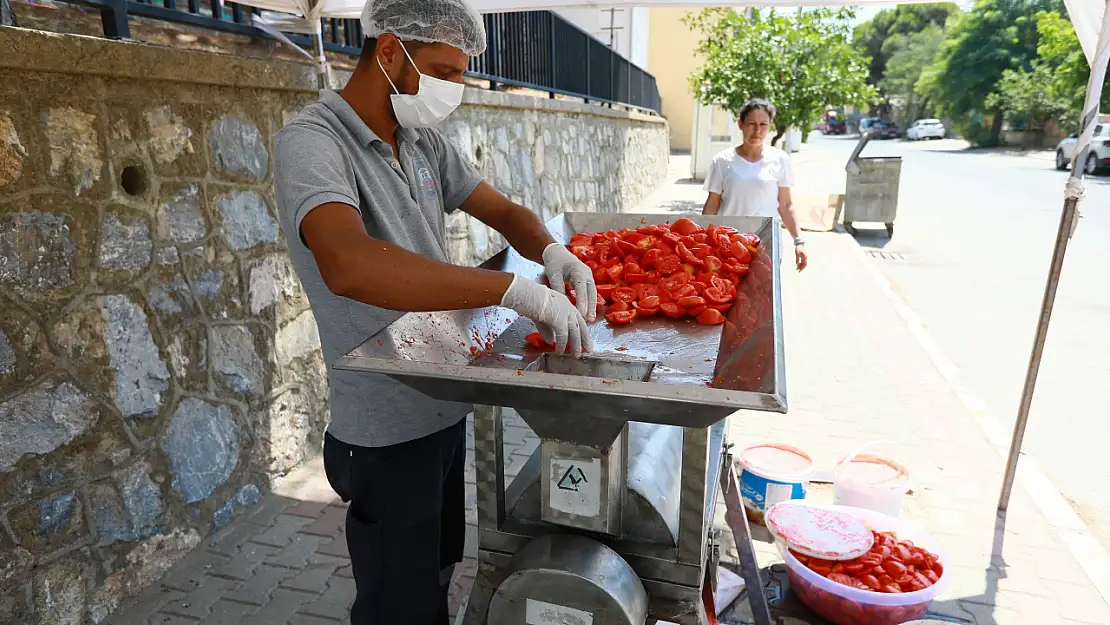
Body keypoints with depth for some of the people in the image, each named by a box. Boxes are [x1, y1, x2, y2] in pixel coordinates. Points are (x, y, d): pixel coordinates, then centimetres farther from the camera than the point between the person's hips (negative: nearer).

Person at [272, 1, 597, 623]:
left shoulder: (425, 142, 4)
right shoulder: (311, 143, -21)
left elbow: (503, 210, 10)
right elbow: (348, 264, -39)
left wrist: (552, 251, -13)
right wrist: (517, 290, -41)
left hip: (446, 407, 8)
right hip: (389, 433, -7)